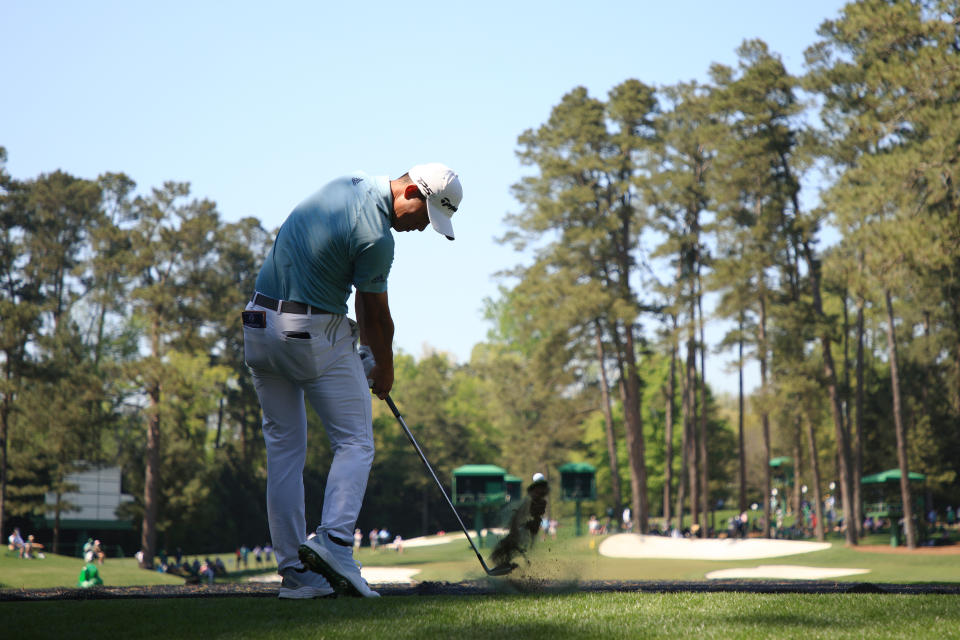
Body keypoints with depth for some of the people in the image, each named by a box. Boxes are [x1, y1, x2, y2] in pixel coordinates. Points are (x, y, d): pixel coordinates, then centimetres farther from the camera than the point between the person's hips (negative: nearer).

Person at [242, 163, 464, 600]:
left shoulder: (348, 185, 10)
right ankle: (334, 541, -18)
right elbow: (376, 313, -4)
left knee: (283, 449, 8)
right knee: (355, 442, 1)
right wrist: (384, 367, 13)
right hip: (314, 335, -9)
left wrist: (365, 349, 14)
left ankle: (294, 572, 8)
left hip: (259, 328, 9)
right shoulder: (375, 236, -18)